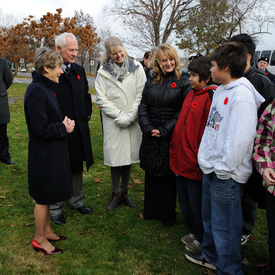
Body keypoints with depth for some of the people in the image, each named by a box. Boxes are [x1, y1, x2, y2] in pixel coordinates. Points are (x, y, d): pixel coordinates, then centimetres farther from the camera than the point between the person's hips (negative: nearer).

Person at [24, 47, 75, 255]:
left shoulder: (46, 88, 8)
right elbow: (41, 129, -25)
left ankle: (47, 231, 37)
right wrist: (64, 128, -12)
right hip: (44, 153, -9)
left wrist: (64, 124, 1)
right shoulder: (36, 91, -22)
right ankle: (40, 239, 24)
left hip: (52, 151, 9)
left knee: (47, 196, 20)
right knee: (43, 197, 6)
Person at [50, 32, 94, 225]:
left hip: (79, 129, 6)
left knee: (77, 167, 19)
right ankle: (56, 209, 24)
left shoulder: (79, 70, 9)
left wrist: (86, 115, 7)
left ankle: (77, 202, 37)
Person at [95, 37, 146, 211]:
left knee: (128, 156, 9)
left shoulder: (136, 67, 2)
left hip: (133, 121, 1)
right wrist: (120, 115, -9)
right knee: (115, 157, 1)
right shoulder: (103, 72, 1)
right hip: (113, 122, -1)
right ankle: (116, 195, 17)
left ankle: (125, 192, 24)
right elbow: (101, 99, -3)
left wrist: (130, 115, -9)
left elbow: (141, 93, -2)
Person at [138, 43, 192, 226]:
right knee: (152, 174, 13)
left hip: (171, 137, -4)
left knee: (169, 176, 6)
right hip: (151, 137, 4)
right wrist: (148, 128, -7)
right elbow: (143, 106, 7)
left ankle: (168, 216, 23)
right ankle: (151, 211, 30)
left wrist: (164, 130, -14)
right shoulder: (152, 81, 8)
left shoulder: (183, 81, -5)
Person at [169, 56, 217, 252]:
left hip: (195, 164, -8)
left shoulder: (211, 97, -15)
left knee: (197, 204, 7)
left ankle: (201, 240, 28)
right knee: (184, 201, 20)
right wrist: (175, 151, 15)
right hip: (181, 160, 9)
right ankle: (193, 232, 40)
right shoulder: (191, 95, 11)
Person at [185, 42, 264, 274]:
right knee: (209, 218, 24)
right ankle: (211, 256, 44)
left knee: (224, 226, 3)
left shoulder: (242, 95, -19)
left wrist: (223, 168, -18)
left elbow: (240, 138, -23)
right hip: (212, 168, 9)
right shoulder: (221, 90, 9)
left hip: (227, 175, -9)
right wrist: (208, 159, 13)